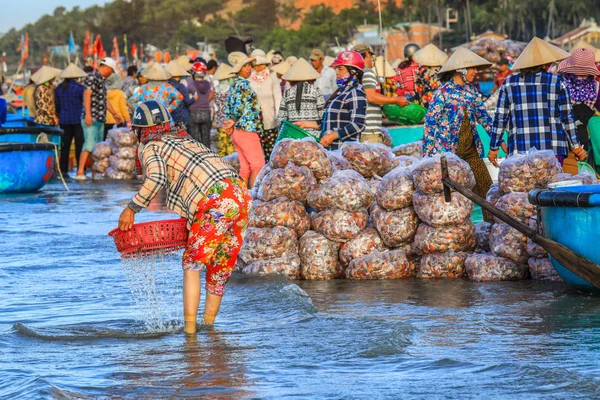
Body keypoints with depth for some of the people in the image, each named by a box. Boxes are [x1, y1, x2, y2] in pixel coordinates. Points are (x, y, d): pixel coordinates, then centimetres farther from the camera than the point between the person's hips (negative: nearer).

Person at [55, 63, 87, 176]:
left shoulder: (59, 88, 6)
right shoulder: (79, 88, -9)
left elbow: (57, 105, 12)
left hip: (64, 120, 4)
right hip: (78, 119, -4)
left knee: (65, 146, 7)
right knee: (80, 145, -1)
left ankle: (63, 169, 4)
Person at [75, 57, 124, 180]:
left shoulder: (102, 80, 20)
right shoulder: (92, 77, -9)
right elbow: (87, 94, -19)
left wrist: (114, 113, 39)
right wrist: (88, 114, -29)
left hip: (100, 119, 10)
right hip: (91, 118, -10)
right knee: (89, 144, -18)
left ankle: (95, 173, 14)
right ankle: (80, 172, -23)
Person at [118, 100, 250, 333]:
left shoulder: (149, 148, 8)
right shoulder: (185, 138, 30)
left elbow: (156, 178, -12)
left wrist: (132, 208, -4)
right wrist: (191, 216, 31)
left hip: (214, 203, -7)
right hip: (241, 194, 7)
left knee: (192, 263, 4)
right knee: (222, 264, 17)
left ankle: (190, 324, -4)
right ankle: (209, 320, 25)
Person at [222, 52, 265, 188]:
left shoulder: (234, 85, 16)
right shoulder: (243, 84, -13)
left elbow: (228, 108, 17)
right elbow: (239, 108, -20)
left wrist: (230, 123, 10)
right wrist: (234, 121, -3)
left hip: (237, 132, 9)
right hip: (247, 130, -9)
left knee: (245, 167, 10)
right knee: (258, 166, -7)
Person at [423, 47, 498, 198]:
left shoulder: (471, 91, 8)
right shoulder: (443, 92, -10)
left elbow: (483, 116, 16)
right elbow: (430, 123, -10)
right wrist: (427, 155, -12)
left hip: (470, 151, 6)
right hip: (447, 151, -6)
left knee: (486, 189, 1)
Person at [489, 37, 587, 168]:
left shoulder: (509, 83, 7)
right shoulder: (556, 82, 3)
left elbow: (500, 118, 8)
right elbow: (567, 117, 6)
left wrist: (493, 148, 15)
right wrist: (576, 147, 14)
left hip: (520, 149, 1)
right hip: (552, 147, -1)